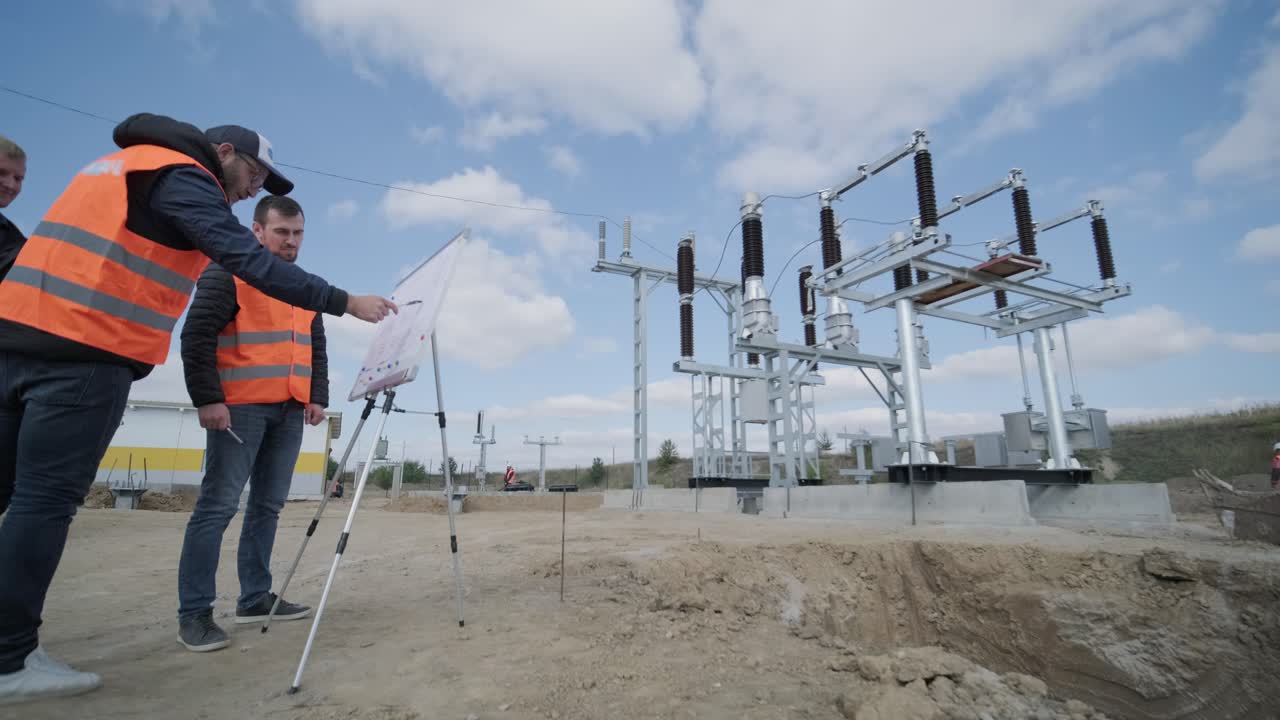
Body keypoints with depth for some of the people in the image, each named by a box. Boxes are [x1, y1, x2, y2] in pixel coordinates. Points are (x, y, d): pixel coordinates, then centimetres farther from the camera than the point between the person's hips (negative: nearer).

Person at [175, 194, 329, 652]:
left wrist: (318, 397, 10)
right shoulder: (227, 272, -1)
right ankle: (194, 612, 2)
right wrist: (208, 398, -15)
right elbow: (197, 337, -8)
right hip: (241, 406, -6)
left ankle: (255, 597, 17)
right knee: (219, 504, -6)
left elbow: (317, 348, 20)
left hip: (290, 410, 6)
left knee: (268, 505, 8)